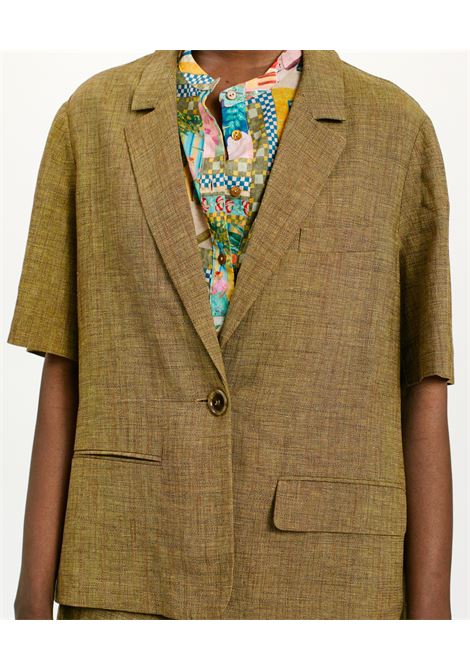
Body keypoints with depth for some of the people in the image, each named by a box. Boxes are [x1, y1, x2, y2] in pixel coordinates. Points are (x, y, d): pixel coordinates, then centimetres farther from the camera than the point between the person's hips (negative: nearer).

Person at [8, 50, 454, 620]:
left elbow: (422, 389, 0)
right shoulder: (90, 119, 4)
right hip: (131, 578, 1)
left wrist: (430, 609, -3)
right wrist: (33, 589, 1)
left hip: (324, 585, 0)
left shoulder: (398, 130, 2)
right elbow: (64, 371, 4)